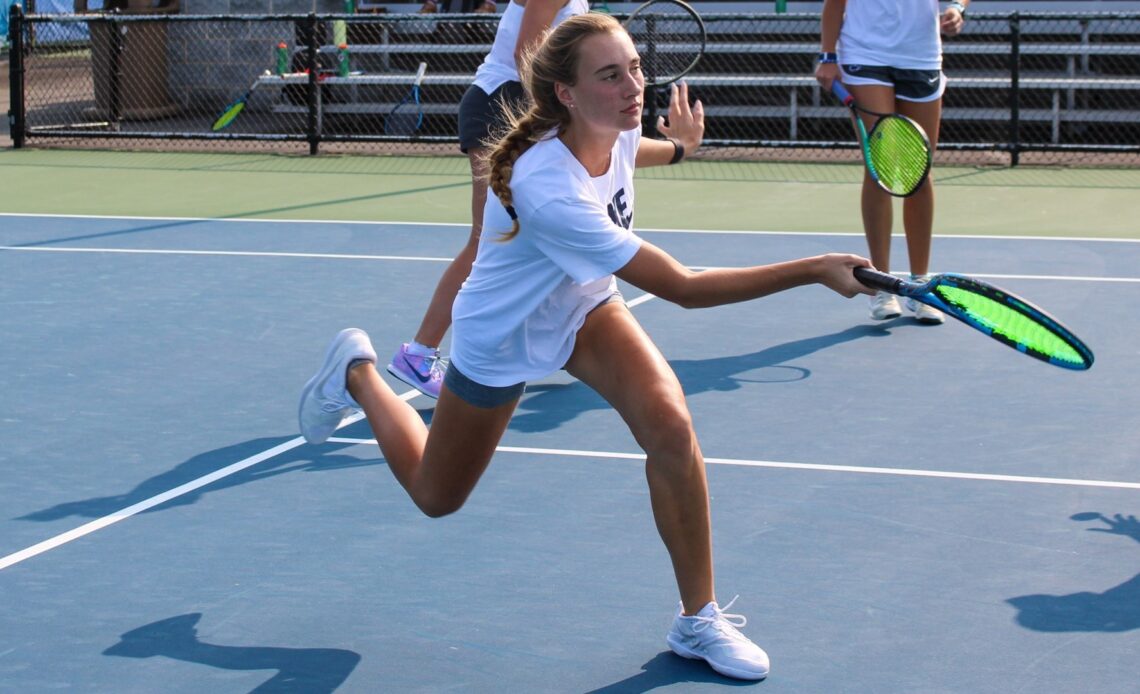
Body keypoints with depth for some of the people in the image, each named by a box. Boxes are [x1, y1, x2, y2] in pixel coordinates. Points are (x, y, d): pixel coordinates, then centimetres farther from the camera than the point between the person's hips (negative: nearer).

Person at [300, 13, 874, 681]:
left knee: (669, 423, -22)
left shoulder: (616, 132, -20)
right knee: (436, 496, 15)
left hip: (583, 304, 5)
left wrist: (677, 146, 11)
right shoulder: (547, 192, -43)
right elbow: (684, 288, -43)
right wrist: (816, 270, -45)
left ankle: (699, 618, -9)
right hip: (503, 339, -5)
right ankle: (358, 372, 42)